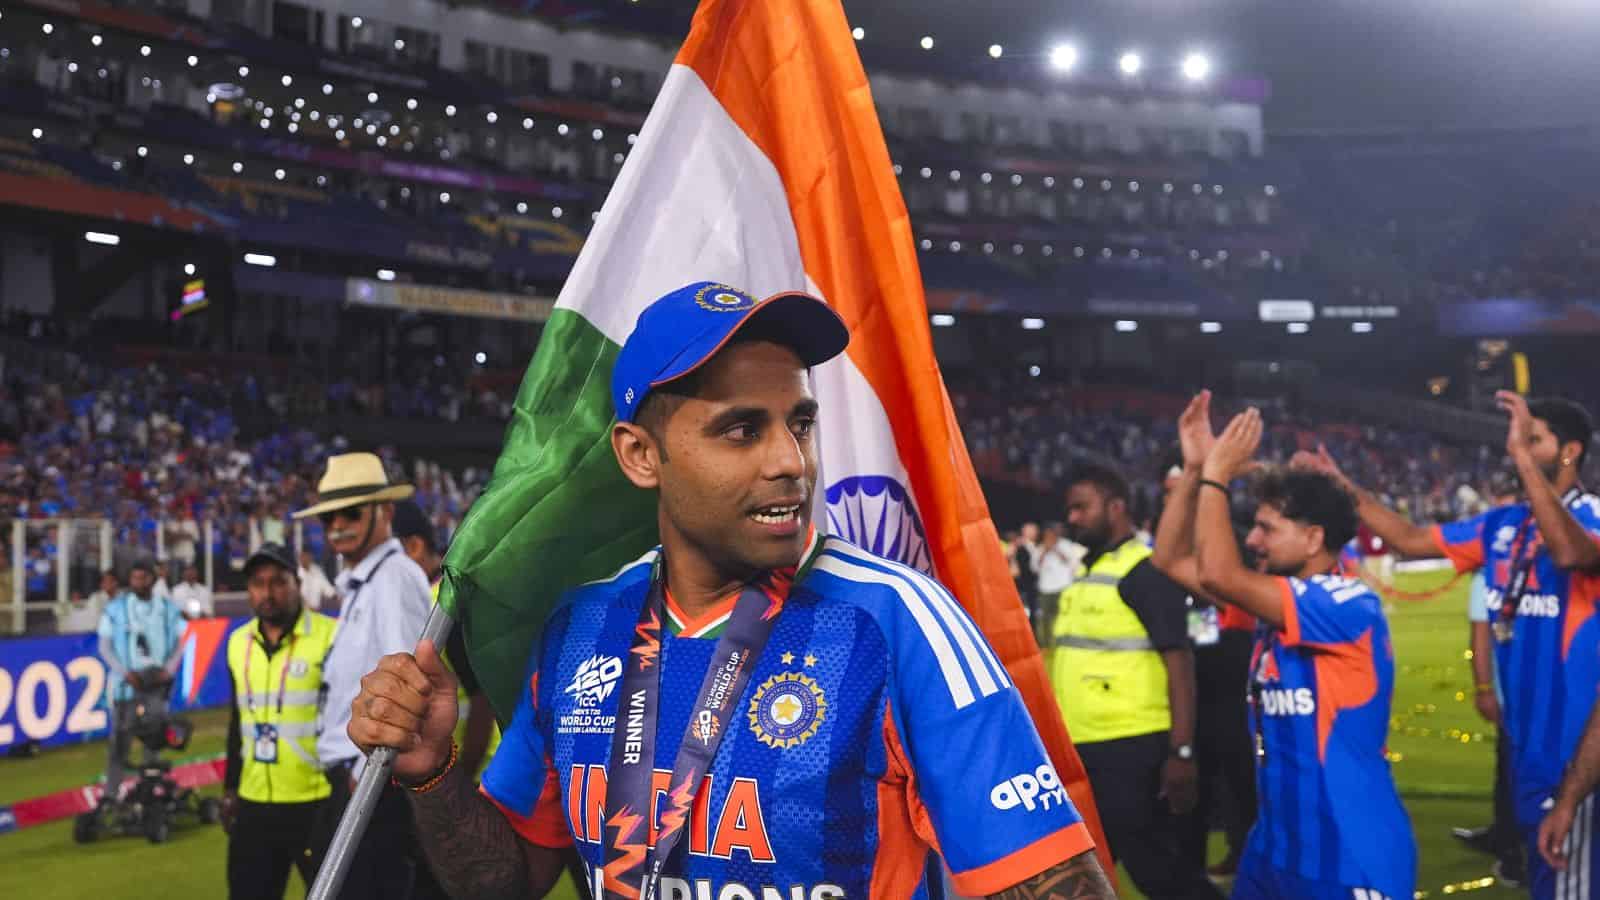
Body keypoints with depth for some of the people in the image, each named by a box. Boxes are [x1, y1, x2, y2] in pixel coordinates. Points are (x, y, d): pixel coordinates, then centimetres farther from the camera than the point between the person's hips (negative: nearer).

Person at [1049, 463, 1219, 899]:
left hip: (1130, 752, -9)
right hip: (1082, 751, 9)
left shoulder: (1145, 572, -12)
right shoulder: (1085, 574, 15)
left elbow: (1179, 662, -16)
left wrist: (1181, 752, -21)